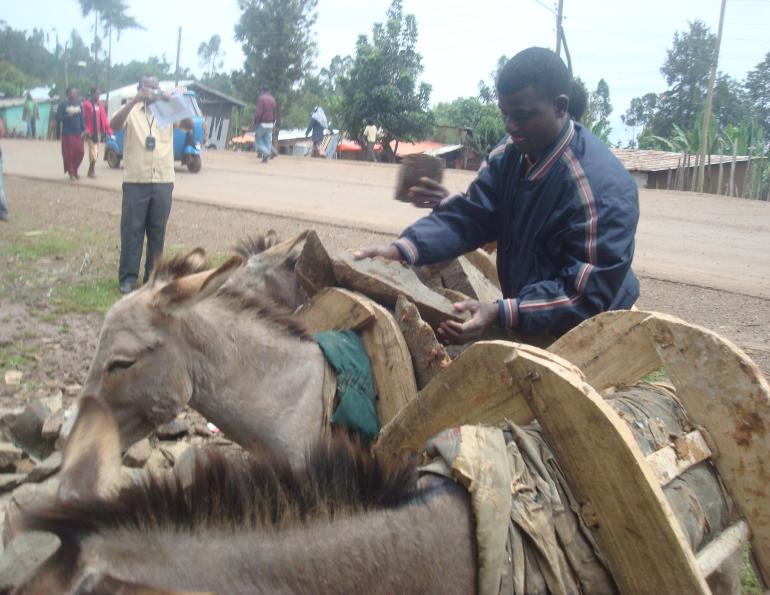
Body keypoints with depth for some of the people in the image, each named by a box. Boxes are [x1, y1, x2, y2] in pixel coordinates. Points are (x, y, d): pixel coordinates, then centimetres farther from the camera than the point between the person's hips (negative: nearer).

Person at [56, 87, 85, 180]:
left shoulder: (79, 104, 10)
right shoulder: (63, 105, -4)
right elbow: (58, 118, -6)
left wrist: (83, 129, 7)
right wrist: (67, 116, -21)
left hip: (78, 133, 4)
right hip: (67, 133, -4)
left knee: (80, 152, 1)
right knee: (69, 154, -4)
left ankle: (75, 171, 22)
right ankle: (71, 173, 6)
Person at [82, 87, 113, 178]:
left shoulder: (100, 105, 12)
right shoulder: (86, 104, -7)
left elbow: (104, 118, 8)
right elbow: (84, 118, -11)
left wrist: (108, 129, 0)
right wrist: (86, 130, -17)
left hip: (98, 131, 6)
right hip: (91, 132, -6)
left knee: (96, 152, 11)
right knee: (93, 151, -10)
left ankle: (92, 171, 21)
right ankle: (92, 171, -2)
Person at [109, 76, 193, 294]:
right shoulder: (131, 110, 4)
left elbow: (189, 125, -5)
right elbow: (114, 125, -15)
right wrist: (135, 100, -24)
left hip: (163, 181, 2)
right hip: (135, 181, -2)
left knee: (158, 230, 8)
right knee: (132, 229, 0)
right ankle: (128, 276, 7)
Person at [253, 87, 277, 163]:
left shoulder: (261, 98, -9)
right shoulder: (273, 99, 11)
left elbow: (258, 112, -16)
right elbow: (275, 112, 15)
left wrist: (255, 123, -10)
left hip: (262, 123, -6)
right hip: (270, 124, 6)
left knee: (258, 140, 4)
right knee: (267, 141, 7)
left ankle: (266, 152, -17)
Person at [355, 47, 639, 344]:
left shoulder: (601, 188, -27)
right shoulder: (513, 158, -1)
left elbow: (589, 294, -29)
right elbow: (468, 215, -7)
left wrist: (499, 314, -38)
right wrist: (401, 249, -23)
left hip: (582, 339, -7)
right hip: (525, 326, 7)